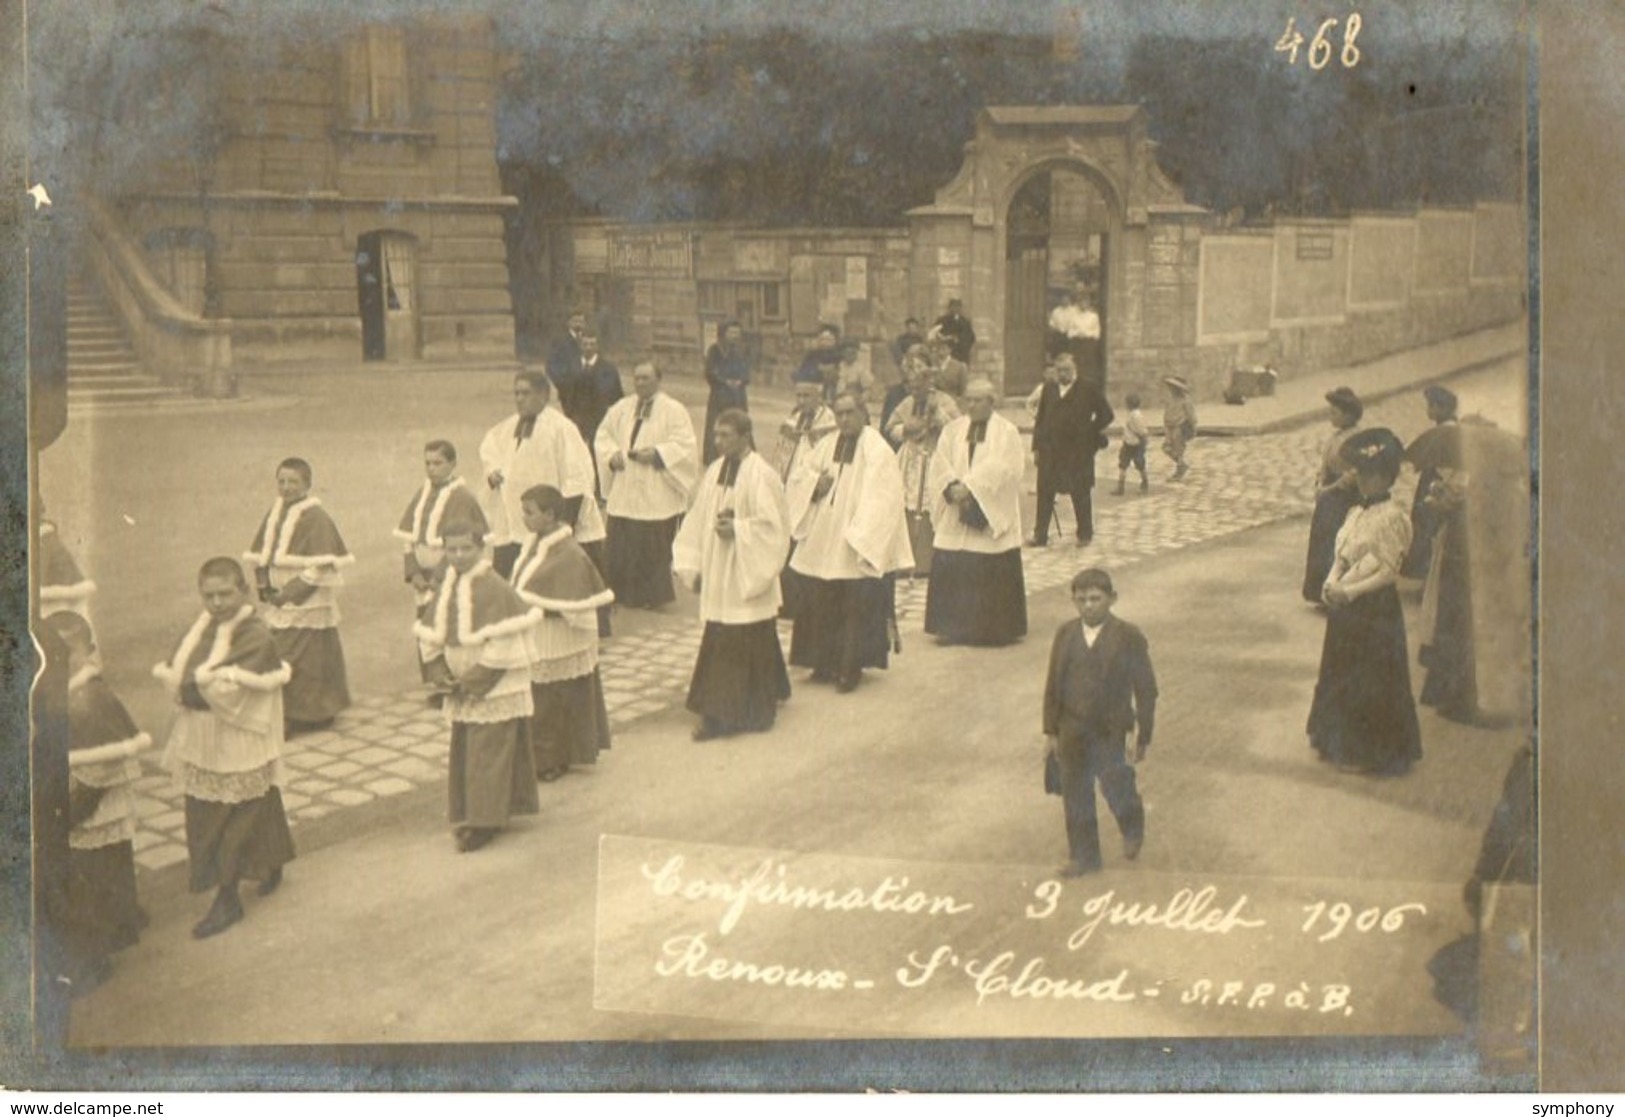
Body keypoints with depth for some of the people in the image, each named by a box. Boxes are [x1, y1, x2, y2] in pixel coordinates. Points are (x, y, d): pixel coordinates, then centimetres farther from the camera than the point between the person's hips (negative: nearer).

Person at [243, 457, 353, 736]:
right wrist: (264, 585, -1)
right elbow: (259, 552, 14)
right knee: (276, 658, 8)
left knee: (302, 659, -4)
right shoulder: (275, 512, 8)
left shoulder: (315, 517, -12)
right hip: (279, 600, 7)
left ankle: (300, 718, 4)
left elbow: (320, 565, -17)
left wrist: (291, 593, -18)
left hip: (307, 602, -7)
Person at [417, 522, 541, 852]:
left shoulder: (494, 589, -17)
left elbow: (503, 642, -20)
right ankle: (468, 815, 25)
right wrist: (439, 673, -5)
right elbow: (430, 635, 9)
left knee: (487, 754, -4)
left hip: (495, 689, -7)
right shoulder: (446, 587, 6)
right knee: (463, 753, 14)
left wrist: (476, 681, -18)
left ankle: (483, 821, 3)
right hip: (462, 689, 7)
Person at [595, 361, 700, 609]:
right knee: (621, 548, 3)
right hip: (624, 494, 5)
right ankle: (626, 595, 14)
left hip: (657, 495, -5)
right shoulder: (621, 409, 13)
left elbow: (685, 446, -10)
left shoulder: (674, 411, -3)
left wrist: (657, 453, -20)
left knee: (655, 549, -3)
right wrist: (612, 455, -3)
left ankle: (654, 597, 9)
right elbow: (603, 436, 17)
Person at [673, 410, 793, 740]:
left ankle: (756, 712, 11)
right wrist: (693, 566, 10)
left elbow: (772, 526, -15)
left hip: (747, 578, -6)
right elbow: (698, 522, 13)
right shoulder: (715, 471, 8)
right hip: (718, 578, 6)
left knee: (750, 645, 1)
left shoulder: (761, 476, -13)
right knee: (719, 644, 9)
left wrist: (737, 529, -22)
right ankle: (719, 714, 17)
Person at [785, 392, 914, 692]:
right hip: (822, 544, 6)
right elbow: (797, 478, 15)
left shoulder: (878, 452, -8)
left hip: (858, 548, -5)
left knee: (856, 608, -1)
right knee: (820, 604, 8)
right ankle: (825, 663, 21)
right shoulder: (827, 446, 10)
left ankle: (850, 668, 9)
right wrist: (816, 484, -7)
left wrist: (860, 537, -22)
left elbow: (880, 499, -15)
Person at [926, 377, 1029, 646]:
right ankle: (951, 626, 8)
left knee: (994, 573, -1)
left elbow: (1003, 470, -13)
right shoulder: (953, 429, 10)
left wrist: (970, 488, -20)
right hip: (955, 517, 3)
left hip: (991, 517, -3)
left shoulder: (1007, 432, -1)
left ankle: (998, 629, 9)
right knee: (951, 570, 0)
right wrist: (953, 486, -18)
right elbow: (940, 463, 1)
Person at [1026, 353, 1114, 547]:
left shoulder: (1087, 391, -3)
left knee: (1081, 494, 6)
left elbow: (1106, 414, 2)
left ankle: (1085, 534, 17)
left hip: (1078, 451, -3)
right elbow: (1040, 418, 9)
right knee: (1044, 493, 3)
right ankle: (1040, 535, 9)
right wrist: (1037, 446, 4)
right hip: (1050, 452, 3)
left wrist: (1090, 433, 0)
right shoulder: (1048, 389, 8)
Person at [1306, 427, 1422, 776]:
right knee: (1340, 673, 17)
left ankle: (1365, 752, 15)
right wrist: (1331, 584, -6)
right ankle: (1338, 741, 31)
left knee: (1369, 681, 3)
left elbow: (1389, 571, -18)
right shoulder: (1356, 512, 9)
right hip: (1344, 606, 8)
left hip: (1374, 609, -8)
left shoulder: (1391, 517, -16)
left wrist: (1349, 592, -19)